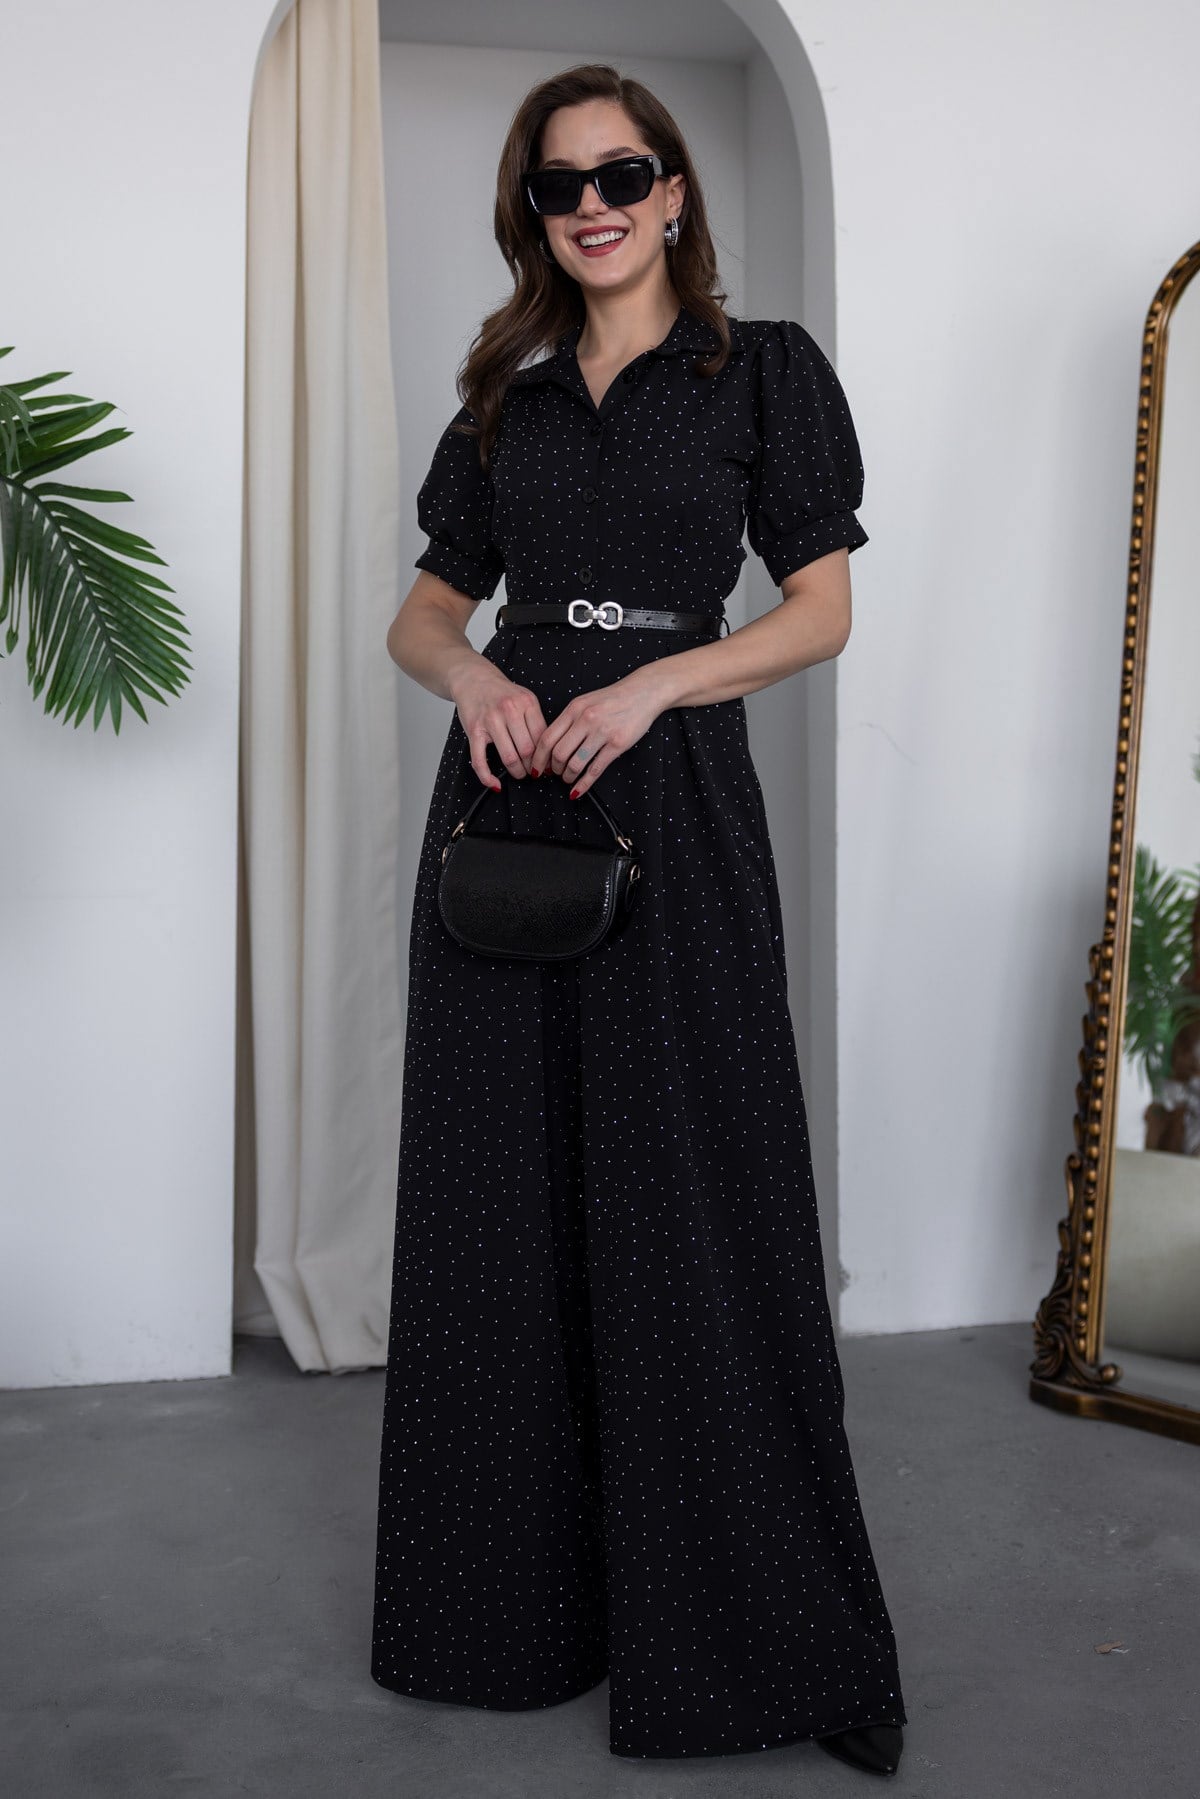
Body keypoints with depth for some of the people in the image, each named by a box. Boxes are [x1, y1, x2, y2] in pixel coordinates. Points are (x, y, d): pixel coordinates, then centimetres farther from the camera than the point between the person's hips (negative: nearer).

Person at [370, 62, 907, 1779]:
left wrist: (652, 681, -14)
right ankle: (522, 1592, 22)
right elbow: (422, 611, 17)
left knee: (687, 1204, -3)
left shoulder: (762, 368, 5)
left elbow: (822, 608, 0)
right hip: (505, 790, 4)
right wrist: (472, 675, -6)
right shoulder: (505, 396, 15)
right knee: (506, 1198, 6)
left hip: (674, 797, -4)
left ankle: (745, 1631, 13)